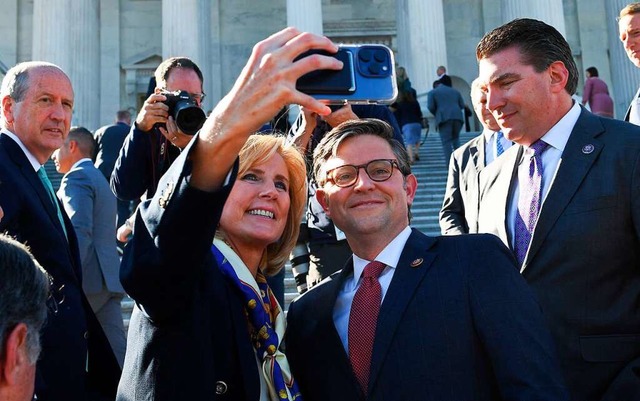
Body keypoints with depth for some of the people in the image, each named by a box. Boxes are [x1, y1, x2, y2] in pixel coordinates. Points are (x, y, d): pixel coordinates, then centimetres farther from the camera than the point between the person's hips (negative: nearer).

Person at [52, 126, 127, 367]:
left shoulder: (77, 177, -4)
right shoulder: (100, 179, 26)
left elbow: (79, 231, -18)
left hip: (88, 278, -9)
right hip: (109, 277, 9)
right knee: (116, 349, 3)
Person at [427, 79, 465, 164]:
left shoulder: (432, 92, 11)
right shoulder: (455, 91, 22)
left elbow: (430, 107, -2)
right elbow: (462, 105, 15)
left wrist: (436, 114, 16)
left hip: (444, 118, -3)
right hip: (457, 117, 4)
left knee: (446, 142, -3)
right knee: (456, 139, 17)